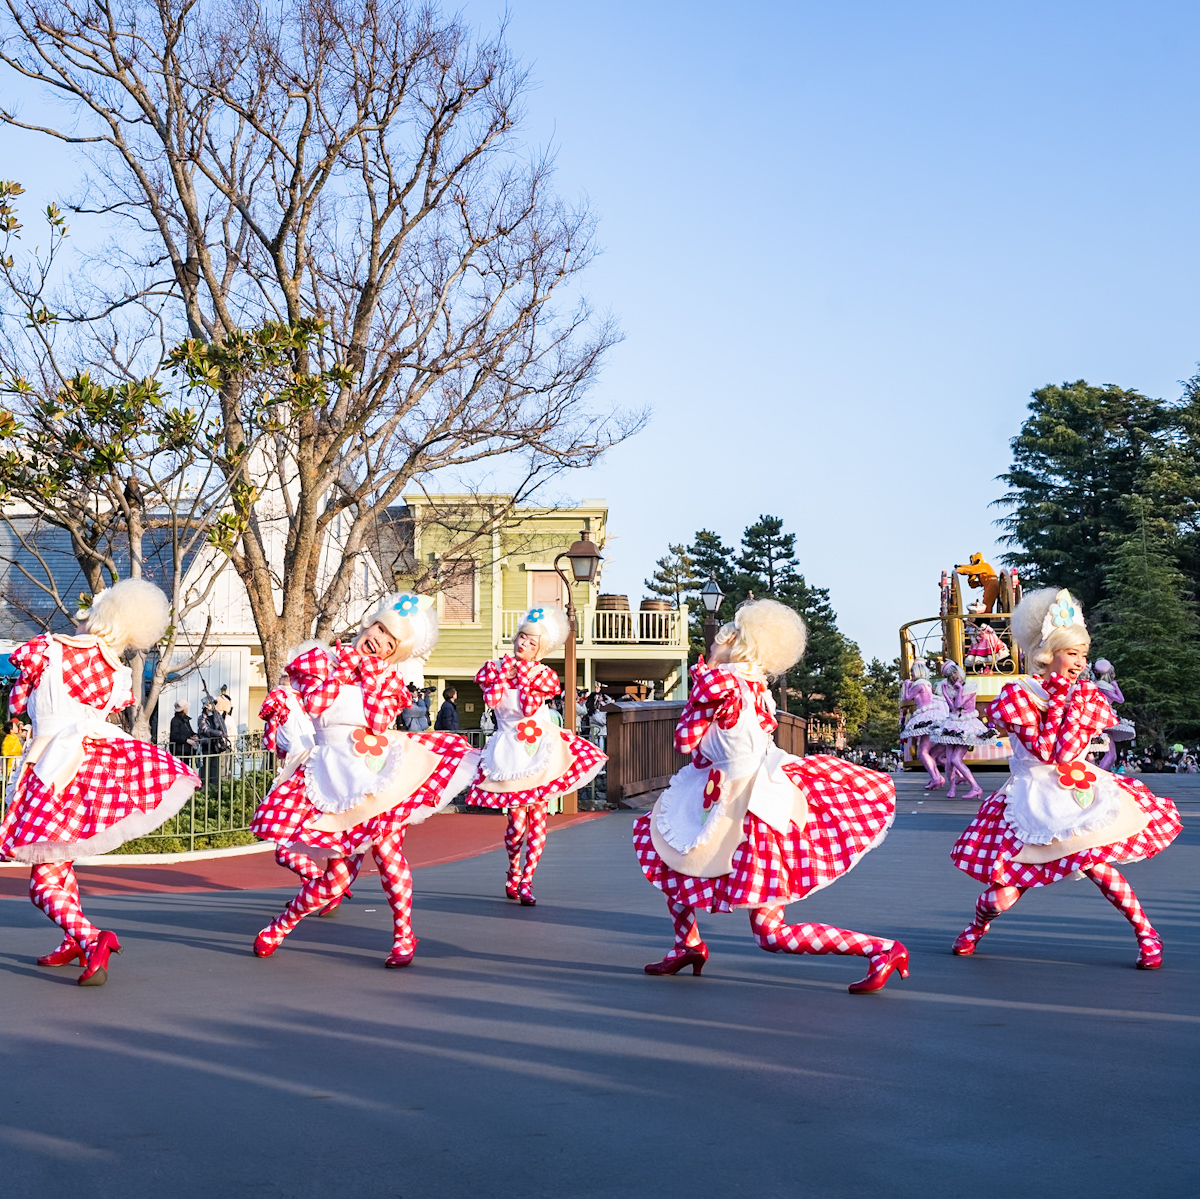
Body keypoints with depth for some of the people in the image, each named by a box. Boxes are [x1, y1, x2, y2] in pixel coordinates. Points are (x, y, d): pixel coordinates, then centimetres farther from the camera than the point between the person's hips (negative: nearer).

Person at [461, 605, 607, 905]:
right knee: (516, 822, -4)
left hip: (541, 751, 1)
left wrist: (523, 674, -10)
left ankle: (526, 881, 6)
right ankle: (513, 873, 20)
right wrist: (505, 669, -10)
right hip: (509, 753, -1)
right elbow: (491, 700, -13)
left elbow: (530, 707, -13)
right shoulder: (495, 667, 4)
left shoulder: (542, 675, 2)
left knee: (537, 820, -2)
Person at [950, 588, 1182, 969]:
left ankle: (1144, 931, -2)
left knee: (1094, 862, -24)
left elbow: (1065, 753, -8)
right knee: (1001, 897, -5)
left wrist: (1075, 704, -13)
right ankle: (978, 924, 31)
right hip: (1033, 800, -2)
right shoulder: (1018, 694, -7)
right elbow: (1045, 751, -18)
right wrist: (1058, 701, -15)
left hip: (1078, 792, 2)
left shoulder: (1084, 695, 5)